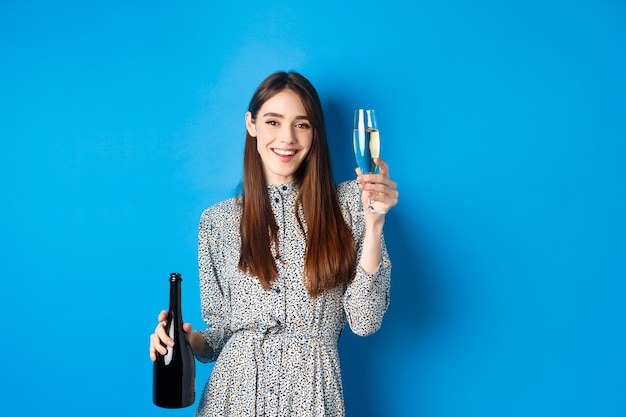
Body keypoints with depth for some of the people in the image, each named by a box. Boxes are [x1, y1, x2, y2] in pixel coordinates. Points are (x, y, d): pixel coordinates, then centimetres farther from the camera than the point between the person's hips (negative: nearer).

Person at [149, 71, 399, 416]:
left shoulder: (347, 203, -3)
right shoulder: (218, 220, 1)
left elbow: (364, 322, -9)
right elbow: (221, 328, 7)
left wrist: (374, 224, -17)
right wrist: (189, 340, -13)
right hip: (234, 389, 1)